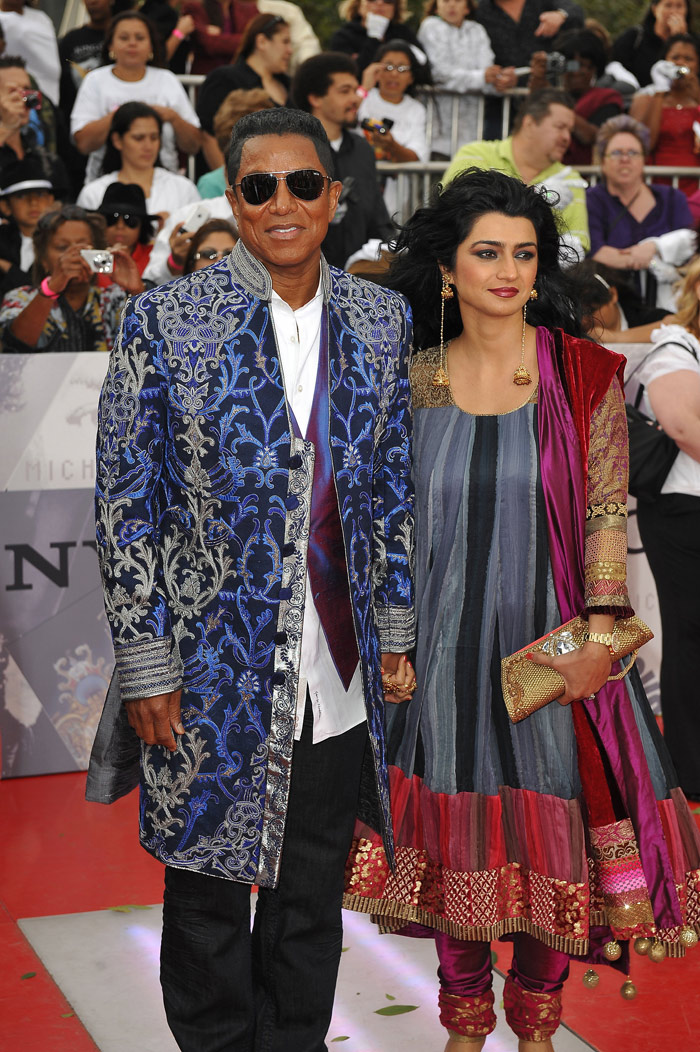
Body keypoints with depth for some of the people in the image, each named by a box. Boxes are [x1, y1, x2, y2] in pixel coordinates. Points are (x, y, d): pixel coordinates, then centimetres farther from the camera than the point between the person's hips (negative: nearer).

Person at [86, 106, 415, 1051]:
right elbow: (126, 506, -6)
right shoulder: (166, 319, -7)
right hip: (214, 678, -3)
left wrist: (395, 634, 7)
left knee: (312, 903, 17)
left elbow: (392, 490, 11)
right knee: (209, 906, 11)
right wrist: (147, 669, -9)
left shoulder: (380, 319, 4)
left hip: (341, 680, 3)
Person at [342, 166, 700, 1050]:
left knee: (551, 837, 5)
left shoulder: (584, 374, -2)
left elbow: (606, 511, -4)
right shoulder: (416, 379, 3)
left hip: (551, 647, -1)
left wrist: (599, 630, -15)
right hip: (442, 645, 2)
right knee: (455, 842, 9)